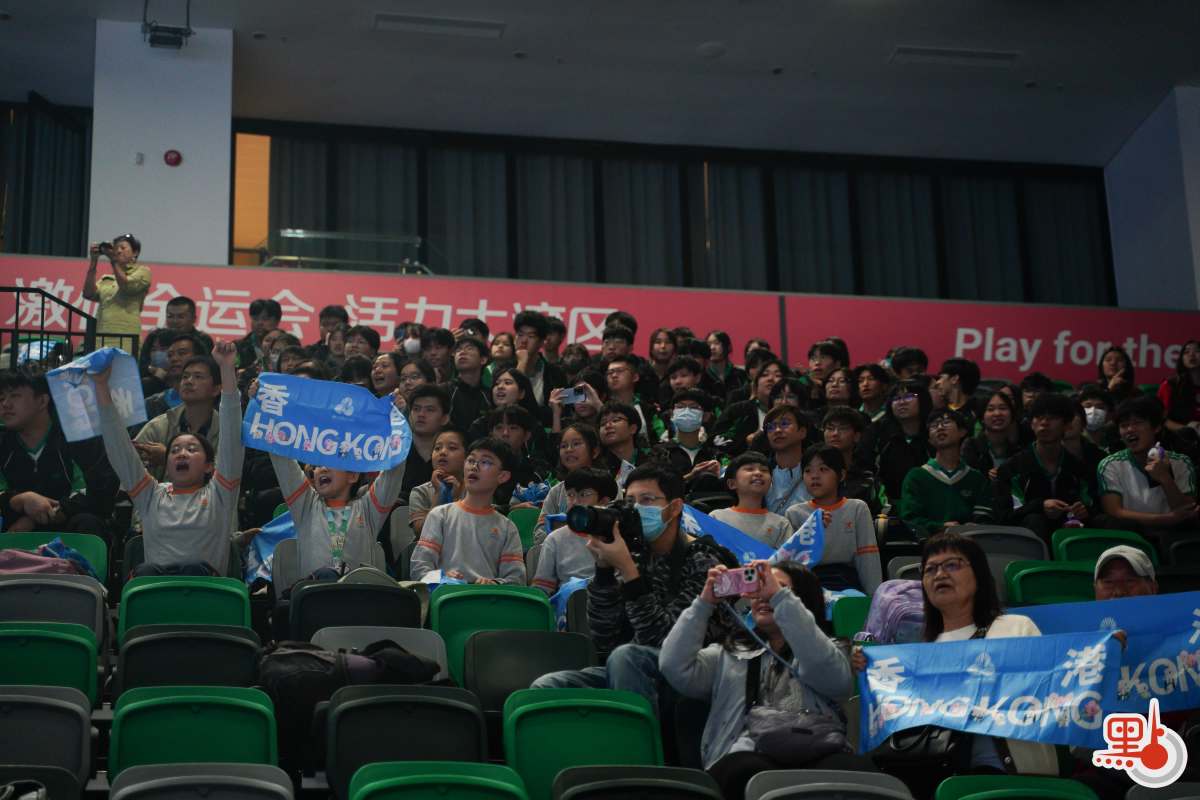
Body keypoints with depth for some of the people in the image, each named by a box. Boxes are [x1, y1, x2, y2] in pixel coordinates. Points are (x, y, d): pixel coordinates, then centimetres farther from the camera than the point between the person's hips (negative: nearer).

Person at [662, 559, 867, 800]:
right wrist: (704, 603, 8)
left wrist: (780, 597, -4)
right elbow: (676, 670, 11)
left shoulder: (829, 651, 24)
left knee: (858, 770, -37)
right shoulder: (729, 654, 28)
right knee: (745, 774, -38)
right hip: (748, 755, 0)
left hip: (816, 752, 0)